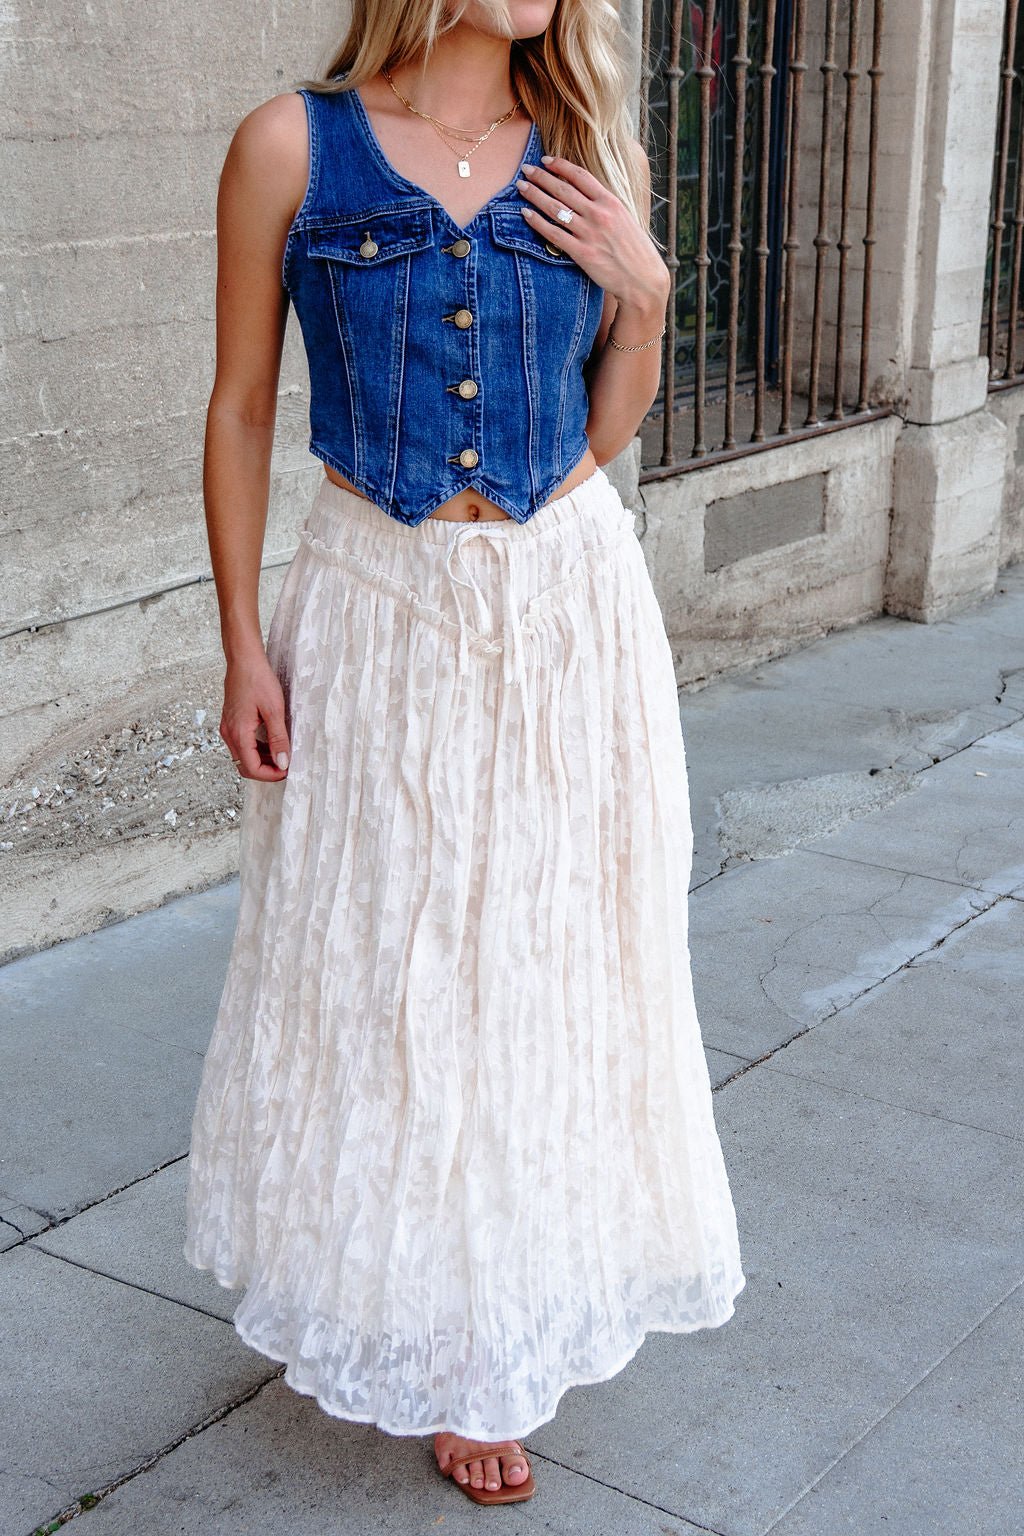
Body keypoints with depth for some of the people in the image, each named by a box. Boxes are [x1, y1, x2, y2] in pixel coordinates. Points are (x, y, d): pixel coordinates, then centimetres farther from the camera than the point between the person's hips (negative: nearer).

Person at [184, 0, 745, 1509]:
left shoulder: (594, 160, 3)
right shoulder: (291, 147, -5)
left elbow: (602, 433, 10)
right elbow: (242, 409, 0)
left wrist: (644, 293, -7)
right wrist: (244, 643, -3)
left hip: (569, 608, 2)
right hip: (377, 608, -2)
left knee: (544, 960, 9)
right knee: (372, 965, 7)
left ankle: (487, 1341, 31)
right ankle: (421, 1325, 31)